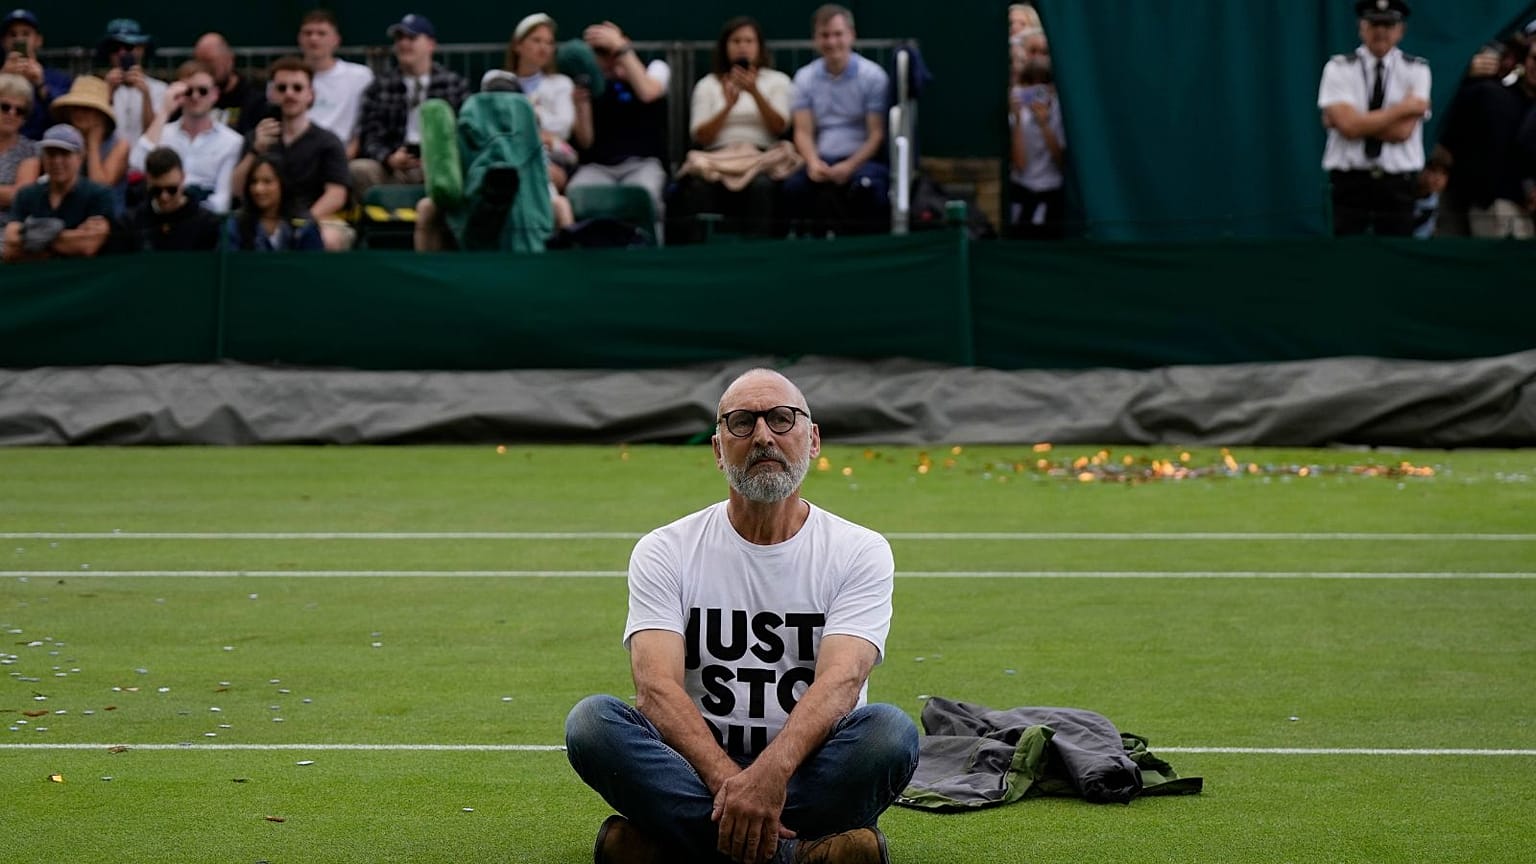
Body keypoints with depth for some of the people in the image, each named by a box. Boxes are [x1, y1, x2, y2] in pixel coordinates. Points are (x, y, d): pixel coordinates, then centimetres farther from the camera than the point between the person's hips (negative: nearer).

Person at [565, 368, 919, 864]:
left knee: (891, 730, -31)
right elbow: (657, 687, -11)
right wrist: (727, 781, -31)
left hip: (808, 775, -1)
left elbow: (839, 681, -15)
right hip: (697, 775, 1)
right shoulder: (666, 552, 4)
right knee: (592, 721, -27)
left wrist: (770, 774, -36)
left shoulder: (860, 551, 3)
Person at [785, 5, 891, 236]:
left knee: (865, 185, -38)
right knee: (794, 187, -30)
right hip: (822, 162, 3)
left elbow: (877, 134, -2)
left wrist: (850, 165, -17)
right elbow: (803, 132, 7)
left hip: (862, 159, -3)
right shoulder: (805, 77, 11)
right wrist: (813, 162, -14)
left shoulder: (873, 76, 0)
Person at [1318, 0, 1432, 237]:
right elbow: (1349, 125, -13)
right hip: (1349, 181, -1)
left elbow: (1402, 131, -9)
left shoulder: (1416, 70, 3)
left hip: (1398, 184, 1)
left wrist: (1361, 122, -9)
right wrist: (1403, 108, -9)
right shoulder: (1339, 68, 1)